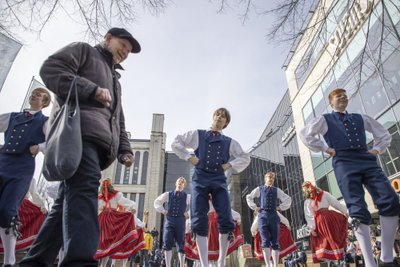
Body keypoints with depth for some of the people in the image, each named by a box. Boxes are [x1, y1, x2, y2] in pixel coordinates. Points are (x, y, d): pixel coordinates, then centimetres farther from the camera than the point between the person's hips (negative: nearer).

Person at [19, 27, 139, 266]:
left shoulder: (115, 80, 39)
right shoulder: (84, 50, 20)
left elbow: (119, 121, 32)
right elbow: (50, 69, 1)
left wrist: (125, 149, 16)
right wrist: (92, 90, -11)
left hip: (99, 140, 8)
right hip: (78, 129, -8)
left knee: (68, 201, 2)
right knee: (84, 187, -29)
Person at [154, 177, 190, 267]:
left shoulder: (187, 196, 6)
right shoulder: (168, 194, 9)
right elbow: (157, 202, 16)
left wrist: (188, 213, -2)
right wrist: (163, 211, 4)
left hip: (180, 221, -1)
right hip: (169, 220, 1)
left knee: (181, 244, 4)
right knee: (167, 244, -7)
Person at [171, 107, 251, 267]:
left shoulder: (229, 142, 18)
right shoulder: (198, 134, 14)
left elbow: (245, 158, 22)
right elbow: (176, 143, 16)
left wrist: (229, 165, 6)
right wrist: (189, 157, 3)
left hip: (219, 180, 1)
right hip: (200, 179, -1)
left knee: (226, 221, -10)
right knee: (200, 222, -8)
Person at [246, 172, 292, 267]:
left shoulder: (277, 190, 14)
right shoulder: (259, 189, 10)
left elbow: (288, 199, 19)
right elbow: (249, 197, 18)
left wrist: (280, 207, 9)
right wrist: (255, 207, 9)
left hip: (274, 216, 2)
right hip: (263, 215, -2)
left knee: (275, 242, 3)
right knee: (265, 241, -9)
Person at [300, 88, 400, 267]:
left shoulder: (361, 118, 27)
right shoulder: (325, 119, 14)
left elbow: (384, 135, 36)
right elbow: (305, 134, 0)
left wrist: (376, 150, 17)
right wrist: (326, 148, -3)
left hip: (367, 161, 5)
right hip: (344, 163, -4)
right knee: (358, 210, -13)